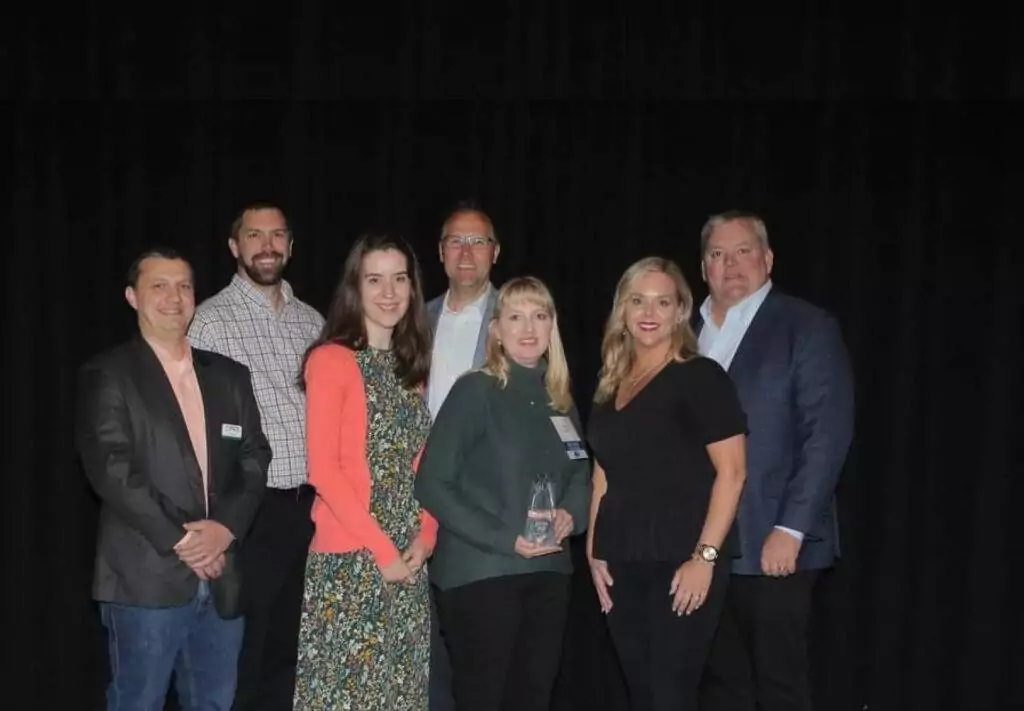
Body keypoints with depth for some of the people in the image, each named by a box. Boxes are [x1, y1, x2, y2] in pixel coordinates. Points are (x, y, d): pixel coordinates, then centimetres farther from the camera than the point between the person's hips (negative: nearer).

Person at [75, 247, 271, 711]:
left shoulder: (229, 376, 15)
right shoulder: (107, 375, -1)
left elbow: (254, 460, 8)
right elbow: (110, 468, -11)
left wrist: (225, 527, -10)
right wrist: (179, 540, -14)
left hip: (220, 576, 5)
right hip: (146, 578, -4)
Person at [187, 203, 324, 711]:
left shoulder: (311, 321, 12)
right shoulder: (211, 320, -5)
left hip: (310, 506, 5)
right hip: (252, 508, -5)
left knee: (289, 648, 14)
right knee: (240, 655, 4)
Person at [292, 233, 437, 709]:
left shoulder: (411, 366, 14)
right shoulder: (331, 359, -7)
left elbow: (421, 465, 13)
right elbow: (322, 469, -12)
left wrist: (425, 537, -3)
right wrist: (380, 548, -14)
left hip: (409, 560, 6)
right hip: (348, 560, -6)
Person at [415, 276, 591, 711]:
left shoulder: (560, 400, 10)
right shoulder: (475, 391, -8)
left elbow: (579, 473, 18)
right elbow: (432, 483, -13)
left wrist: (571, 514, -5)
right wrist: (503, 538, -18)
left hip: (548, 572, 6)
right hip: (480, 573, -6)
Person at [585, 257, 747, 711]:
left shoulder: (700, 377, -6)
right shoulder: (611, 386, 14)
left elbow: (731, 472, -11)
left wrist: (705, 557, -17)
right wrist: (594, 552, 10)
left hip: (681, 561, -6)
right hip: (622, 563, 6)